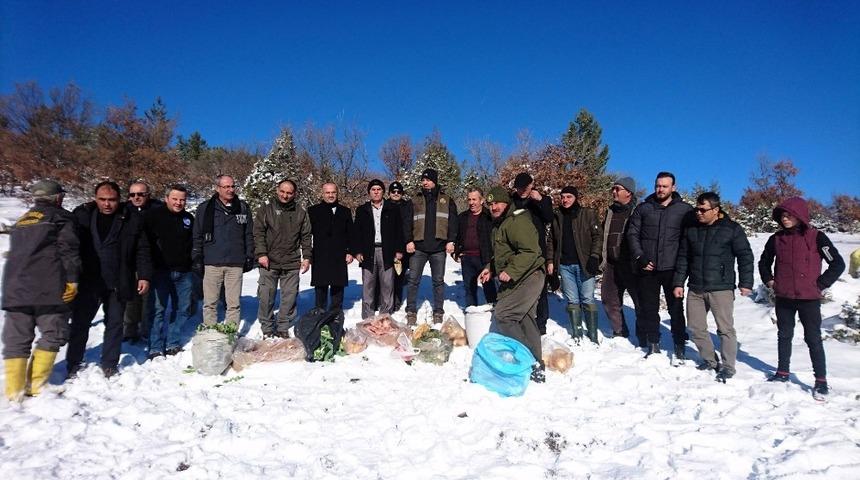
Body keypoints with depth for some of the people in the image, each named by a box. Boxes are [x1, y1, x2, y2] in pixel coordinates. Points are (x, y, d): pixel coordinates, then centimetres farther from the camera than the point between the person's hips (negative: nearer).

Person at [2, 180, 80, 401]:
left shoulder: (21, 221, 23)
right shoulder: (60, 217, 1)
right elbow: (69, 250, -10)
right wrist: (72, 280, -8)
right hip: (48, 288, -6)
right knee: (53, 334, 3)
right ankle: (36, 385, -3)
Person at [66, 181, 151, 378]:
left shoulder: (132, 219, -1)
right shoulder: (81, 215, 0)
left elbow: (142, 251, 2)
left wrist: (144, 276, -4)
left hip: (118, 284, 0)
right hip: (87, 282, 0)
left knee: (115, 324, 10)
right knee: (80, 324, 8)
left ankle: (110, 364, 24)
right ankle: (73, 365, 23)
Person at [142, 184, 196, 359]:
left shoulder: (189, 218, 11)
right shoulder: (152, 215, -3)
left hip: (183, 272, 5)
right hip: (160, 271, -5)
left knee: (183, 309, 8)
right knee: (159, 309, -3)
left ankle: (172, 344, 20)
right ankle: (156, 348, 6)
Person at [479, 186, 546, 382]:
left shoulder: (517, 221, -16)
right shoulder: (499, 224, 17)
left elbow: (530, 251, -25)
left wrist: (511, 271, -27)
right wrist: (491, 269, 17)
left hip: (528, 277, -11)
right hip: (516, 280, 11)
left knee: (502, 315, -15)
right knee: (525, 319, 14)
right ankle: (536, 367, 23)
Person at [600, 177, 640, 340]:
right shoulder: (610, 211, 15)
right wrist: (602, 260, 15)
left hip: (631, 265, -7)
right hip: (611, 265, 7)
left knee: (641, 302, -1)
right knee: (609, 301, 13)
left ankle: (645, 339, 10)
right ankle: (620, 334, 27)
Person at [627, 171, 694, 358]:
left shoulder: (685, 209, 3)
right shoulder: (643, 208, 7)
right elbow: (632, 234, 6)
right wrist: (640, 257, -5)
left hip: (672, 268, -2)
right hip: (647, 268, 2)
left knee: (676, 308, 4)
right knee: (648, 308, 8)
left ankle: (680, 346, 16)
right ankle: (653, 344, 21)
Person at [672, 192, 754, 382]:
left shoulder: (732, 229, -3)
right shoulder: (691, 229, 8)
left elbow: (745, 256, -2)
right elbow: (683, 258, 12)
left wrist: (745, 283, -8)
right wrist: (679, 283, 9)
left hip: (721, 288, -5)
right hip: (695, 289, 5)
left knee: (725, 329, -3)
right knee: (695, 328, 9)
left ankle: (728, 366, 8)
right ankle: (709, 360, 25)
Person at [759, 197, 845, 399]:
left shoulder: (816, 237, -8)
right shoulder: (776, 238, 2)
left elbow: (838, 263, -5)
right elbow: (764, 261, 19)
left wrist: (820, 284, -8)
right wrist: (769, 280, 8)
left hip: (809, 298, -4)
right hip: (783, 298, 4)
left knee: (813, 338, 2)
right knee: (784, 335, 13)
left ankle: (821, 381, 11)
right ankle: (782, 372, 26)